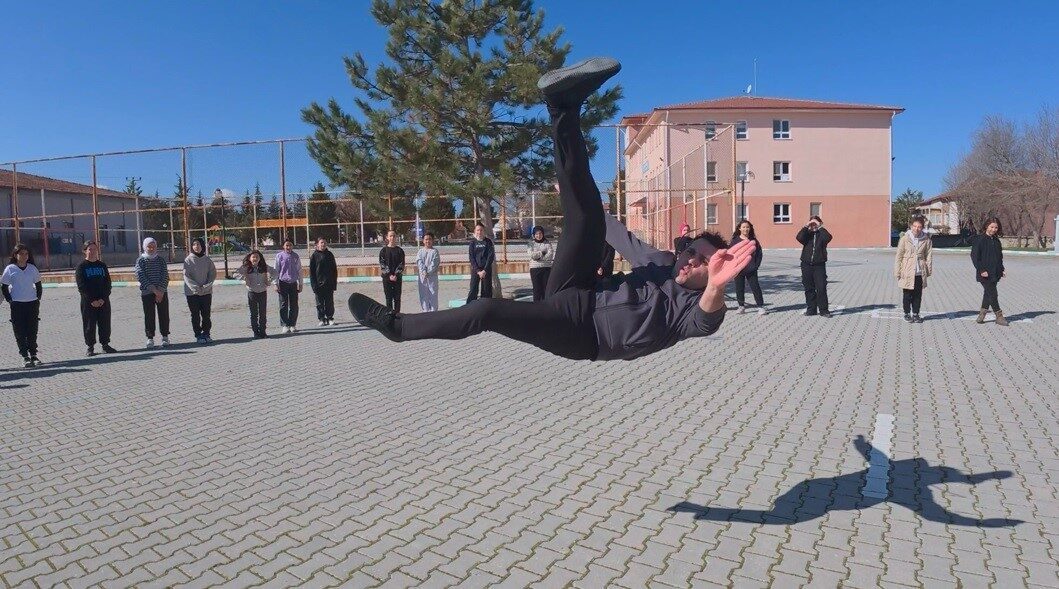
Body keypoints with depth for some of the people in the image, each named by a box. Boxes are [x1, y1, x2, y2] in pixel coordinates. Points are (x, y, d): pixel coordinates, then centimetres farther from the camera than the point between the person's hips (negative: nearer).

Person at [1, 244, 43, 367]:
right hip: (17, 305, -2)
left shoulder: (32, 268, 5)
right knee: (20, 332, 0)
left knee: (32, 331, 7)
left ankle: (33, 355, 17)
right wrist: (10, 300, -6)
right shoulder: (10, 269, -3)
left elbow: (38, 285, 14)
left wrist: (38, 298, 5)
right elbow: (4, 287, 1)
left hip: (32, 303, 2)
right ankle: (25, 356, 6)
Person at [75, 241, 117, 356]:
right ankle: (90, 347, 9)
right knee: (89, 325, 1)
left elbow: (108, 283, 5)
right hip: (88, 302, -3)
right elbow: (82, 286, -7)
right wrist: (92, 300, -14)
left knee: (105, 323, 6)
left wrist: (103, 298, -7)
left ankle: (105, 345, 15)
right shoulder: (81, 266, -1)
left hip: (103, 301, 3)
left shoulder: (102, 265, 10)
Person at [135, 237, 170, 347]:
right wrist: (154, 290, -17)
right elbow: (141, 277, -9)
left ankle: (165, 336, 12)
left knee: (164, 315, 3)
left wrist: (161, 291, -11)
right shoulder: (140, 260, 1)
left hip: (162, 292, 2)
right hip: (147, 293, -1)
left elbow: (165, 276, 0)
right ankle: (150, 337, 9)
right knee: (149, 316, 1)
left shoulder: (161, 260, 7)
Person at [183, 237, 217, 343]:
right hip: (192, 292, -2)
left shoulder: (207, 260, 4)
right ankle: (198, 336, 8)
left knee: (206, 314, 4)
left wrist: (207, 286, -9)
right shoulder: (188, 260, -3)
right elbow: (186, 276, -6)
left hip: (207, 292, 2)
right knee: (195, 315, 2)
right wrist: (196, 288, -15)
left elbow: (213, 274, 4)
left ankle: (206, 334, 15)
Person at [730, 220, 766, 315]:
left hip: (751, 269, 0)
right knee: (739, 288, 6)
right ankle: (741, 306, 18)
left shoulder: (753, 240, 4)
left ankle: (761, 306, 6)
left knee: (755, 287, -1)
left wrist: (756, 265, -2)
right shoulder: (735, 240, 1)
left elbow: (759, 254, 7)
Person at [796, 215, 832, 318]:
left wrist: (820, 227, -13)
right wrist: (806, 227, -13)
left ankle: (823, 310, 1)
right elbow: (799, 238, -12)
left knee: (821, 288, -6)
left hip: (819, 265, -2)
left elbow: (828, 238, -19)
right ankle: (811, 309, 17)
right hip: (806, 264, 2)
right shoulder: (807, 234, 9)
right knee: (809, 288, 7)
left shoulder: (822, 234, 4)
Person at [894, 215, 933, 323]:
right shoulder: (904, 239, -5)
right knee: (907, 295, 5)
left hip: (920, 273, 2)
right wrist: (897, 272, -4)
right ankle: (907, 314, 20)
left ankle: (915, 314, 21)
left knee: (918, 295, 8)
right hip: (907, 272, -2)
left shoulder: (926, 239, 1)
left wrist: (928, 270, 6)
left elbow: (929, 255, 9)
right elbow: (899, 256, -2)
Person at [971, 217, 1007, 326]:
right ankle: (999, 316, 3)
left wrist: (1002, 270, 12)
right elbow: (974, 256, -12)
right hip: (985, 274, -7)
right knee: (993, 294, -6)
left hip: (995, 274, 7)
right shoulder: (980, 240, -9)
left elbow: (1000, 257, 22)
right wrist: (981, 270, -18)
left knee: (988, 294, 10)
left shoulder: (996, 241, 13)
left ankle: (982, 314, 19)